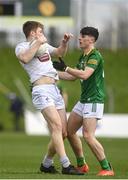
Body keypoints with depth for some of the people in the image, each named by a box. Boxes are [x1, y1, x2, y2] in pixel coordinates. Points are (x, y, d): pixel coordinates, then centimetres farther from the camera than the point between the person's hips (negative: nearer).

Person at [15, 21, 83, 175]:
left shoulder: (44, 45, 27)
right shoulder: (22, 47, 3)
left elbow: (59, 52, 42)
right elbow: (25, 58, -20)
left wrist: (64, 42, 23)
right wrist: (37, 43, -13)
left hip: (54, 90, 8)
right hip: (41, 90, -8)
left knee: (62, 132, 4)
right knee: (56, 125, -22)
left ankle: (46, 164, 19)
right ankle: (66, 165, -27)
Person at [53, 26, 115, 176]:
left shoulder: (95, 56, -14)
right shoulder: (83, 57, 16)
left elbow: (84, 74, -28)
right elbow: (73, 76, 24)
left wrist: (65, 68, -23)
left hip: (94, 100, -10)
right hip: (83, 100, 10)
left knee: (88, 136, -19)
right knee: (69, 131, 12)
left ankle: (107, 168, -12)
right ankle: (81, 165, 23)